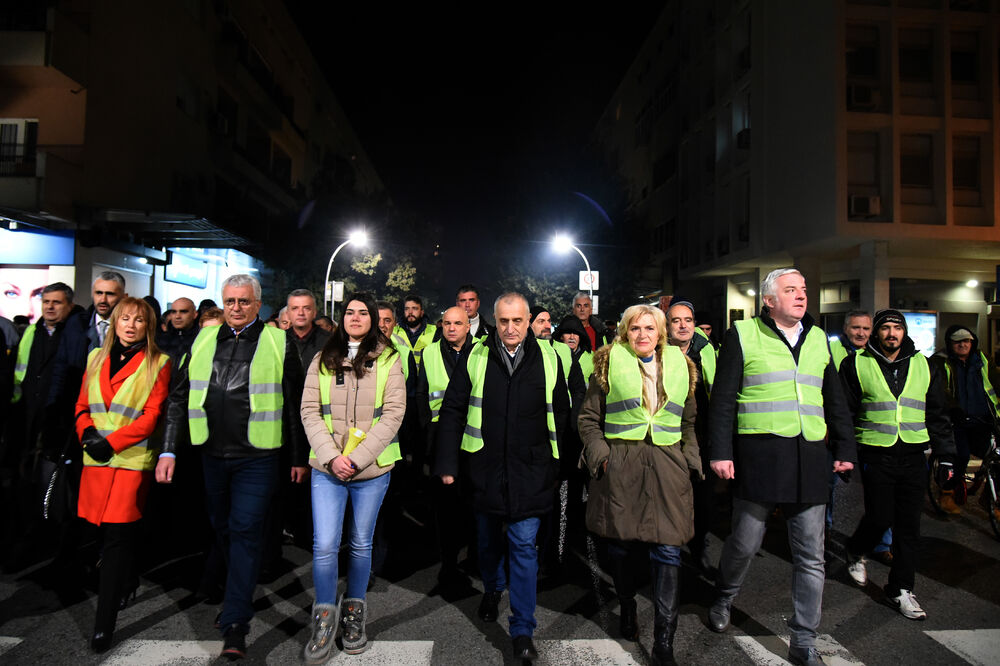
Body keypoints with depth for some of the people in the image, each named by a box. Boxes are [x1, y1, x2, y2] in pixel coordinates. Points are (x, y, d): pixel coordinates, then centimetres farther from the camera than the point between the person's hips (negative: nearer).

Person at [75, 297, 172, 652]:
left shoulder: (157, 363, -1)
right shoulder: (97, 358, 13)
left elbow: (152, 415, -6)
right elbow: (82, 405, 15)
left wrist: (111, 442, -13)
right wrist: (87, 432, -4)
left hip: (133, 459, -4)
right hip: (96, 460, 4)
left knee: (117, 536, -7)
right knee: (109, 530, 10)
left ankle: (104, 623, -1)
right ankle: (128, 582, 36)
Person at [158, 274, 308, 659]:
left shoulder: (278, 343, -3)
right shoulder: (205, 340, 8)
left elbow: (294, 405, -2)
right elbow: (180, 399, 10)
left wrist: (300, 458, -2)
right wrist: (168, 450, 2)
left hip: (257, 457, -5)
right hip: (213, 455, 5)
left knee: (246, 531, -4)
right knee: (222, 528, 18)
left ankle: (235, 624, 4)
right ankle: (239, 594, 41)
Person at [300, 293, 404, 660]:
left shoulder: (387, 359, 0)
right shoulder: (323, 361, 6)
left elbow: (393, 413, -7)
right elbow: (310, 411, 1)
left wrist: (357, 458, -13)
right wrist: (331, 456, -12)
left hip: (372, 469, -1)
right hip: (327, 468, 1)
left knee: (361, 544, 12)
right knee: (324, 546, 0)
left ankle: (354, 611, 31)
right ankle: (324, 617, 19)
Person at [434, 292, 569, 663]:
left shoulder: (548, 358, -2)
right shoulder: (475, 357, -4)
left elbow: (560, 410, 8)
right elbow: (452, 410, 0)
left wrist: (551, 458, 6)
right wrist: (447, 463, -5)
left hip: (530, 471, -1)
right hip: (485, 468, 1)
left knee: (523, 545, 0)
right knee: (489, 539, 19)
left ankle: (522, 630, 13)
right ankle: (492, 590, 47)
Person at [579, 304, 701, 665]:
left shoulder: (679, 366, 12)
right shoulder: (610, 364, 4)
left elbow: (688, 422, 19)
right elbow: (589, 418, 5)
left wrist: (691, 460, 8)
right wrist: (600, 456, -5)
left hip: (667, 468, 2)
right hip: (620, 467, -1)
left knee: (668, 551, -3)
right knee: (620, 545, 10)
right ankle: (627, 610, 35)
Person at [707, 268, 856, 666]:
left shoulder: (817, 338, 15)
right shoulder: (743, 335, 0)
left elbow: (835, 400, 20)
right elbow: (723, 399, -3)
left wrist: (845, 449, 14)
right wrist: (720, 451, -8)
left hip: (810, 459, 5)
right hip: (759, 454, -4)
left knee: (810, 556, 7)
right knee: (745, 543, 5)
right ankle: (723, 600, 35)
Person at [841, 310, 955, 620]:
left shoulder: (924, 366, 10)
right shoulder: (857, 365, 1)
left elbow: (937, 416, 15)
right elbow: (844, 411, 2)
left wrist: (946, 456, 11)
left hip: (913, 456, 3)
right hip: (876, 456, -3)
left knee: (909, 525, 4)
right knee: (879, 518, -4)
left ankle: (901, 589, 16)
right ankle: (855, 552, 28)